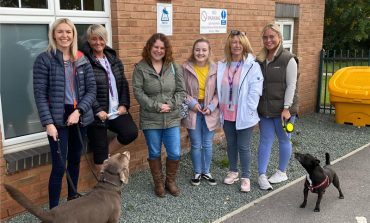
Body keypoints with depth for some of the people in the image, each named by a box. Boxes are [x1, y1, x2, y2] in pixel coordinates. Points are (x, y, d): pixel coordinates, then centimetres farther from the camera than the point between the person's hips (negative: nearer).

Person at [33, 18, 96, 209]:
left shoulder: (82, 59, 5)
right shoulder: (44, 59, -6)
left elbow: (92, 89, 2)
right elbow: (40, 94, -9)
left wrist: (78, 111, -12)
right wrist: (48, 122, -17)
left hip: (79, 116, 4)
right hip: (57, 119, -4)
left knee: (75, 159, 16)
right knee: (59, 166, -6)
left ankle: (73, 199, 34)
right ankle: (53, 210, 8)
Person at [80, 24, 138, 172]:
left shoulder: (113, 58, 10)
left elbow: (123, 83, 13)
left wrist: (124, 104, 1)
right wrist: (97, 110, -17)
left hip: (116, 111, 5)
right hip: (97, 114, -5)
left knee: (131, 133, -13)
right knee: (100, 151, 3)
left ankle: (106, 154, 13)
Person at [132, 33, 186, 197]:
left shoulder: (174, 67, 2)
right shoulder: (140, 68, -4)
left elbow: (181, 91, 2)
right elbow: (138, 92, -10)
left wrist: (171, 105, -13)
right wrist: (156, 106, -16)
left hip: (172, 119, 2)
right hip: (150, 120, -1)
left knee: (175, 153, 3)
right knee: (154, 153, 11)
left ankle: (170, 181, 27)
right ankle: (158, 183, 31)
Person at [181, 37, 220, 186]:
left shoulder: (215, 68, -3)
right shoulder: (186, 68, -7)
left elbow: (219, 92, 0)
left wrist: (211, 107, -11)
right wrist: (192, 103, -14)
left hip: (209, 111, 1)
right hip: (192, 111, -1)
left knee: (207, 145, 11)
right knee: (196, 145, 7)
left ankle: (206, 172, 29)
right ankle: (197, 173, 26)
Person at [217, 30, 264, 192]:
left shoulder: (252, 66, -10)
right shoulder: (221, 66, 4)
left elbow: (255, 91, -13)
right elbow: (218, 89, 8)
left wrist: (248, 111, -15)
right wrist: (220, 108, 4)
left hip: (244, 115, -4)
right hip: (227, 114, 5)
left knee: (243, 147, 3)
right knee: (231, 144, 18)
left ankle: (246, 177, 19)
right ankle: (233, 171, 35)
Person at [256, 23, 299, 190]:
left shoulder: (288, 59, -9)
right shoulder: (260, 60, 6)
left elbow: (291, 85, -12)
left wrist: (286, 108, -17)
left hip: (282, 109, -4)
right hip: (264, 109, 4)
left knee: (284, 140, 10)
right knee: (265, 140, 7)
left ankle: (282, 172, 26)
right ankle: (262, 175, 13)